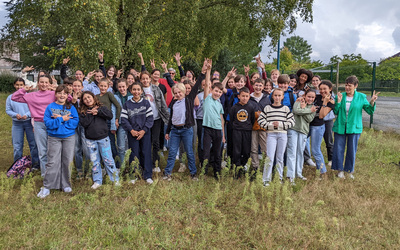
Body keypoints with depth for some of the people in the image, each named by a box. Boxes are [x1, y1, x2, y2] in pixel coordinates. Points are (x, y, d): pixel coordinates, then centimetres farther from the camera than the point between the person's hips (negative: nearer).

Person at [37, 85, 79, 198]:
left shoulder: (71, 107, 2)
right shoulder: (50, 107, 0)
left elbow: (75, 122, -8)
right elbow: (48, 123, -9)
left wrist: (59, 118, -14)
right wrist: (62, 119, -16)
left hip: (69, 138, 1)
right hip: (54, 138, -1)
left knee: (67, 161, 7)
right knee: (52, 162, -1)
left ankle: (65, 184, 21)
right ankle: (47, 187, 10)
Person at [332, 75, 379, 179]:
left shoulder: (361, 97, -1)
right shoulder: (340, 96, 0)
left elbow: (370, 111, -1)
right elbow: (335, 112, -1)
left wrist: (372, 102, -18)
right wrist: (338, 102, -14)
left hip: (354, 128, 0)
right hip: (340, 127, 1)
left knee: (352, 151, 9)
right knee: (338, 149, 5)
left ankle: (350, 170, 27)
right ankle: (340, 169, 22)